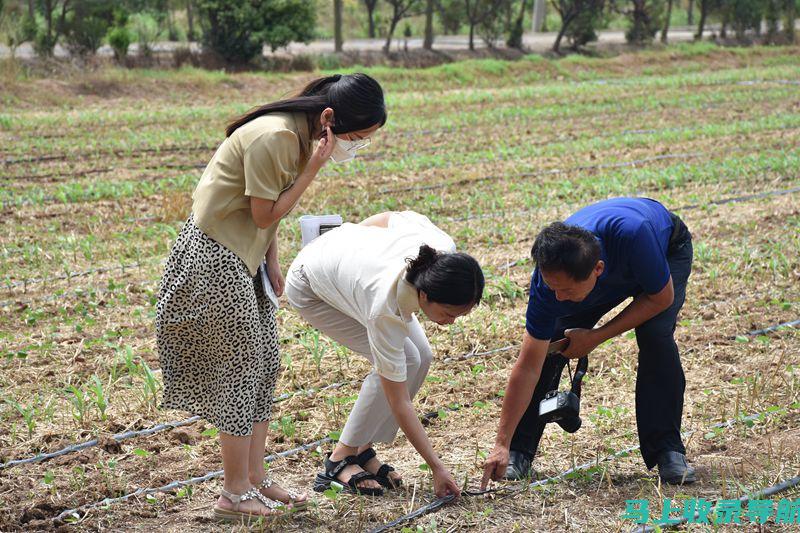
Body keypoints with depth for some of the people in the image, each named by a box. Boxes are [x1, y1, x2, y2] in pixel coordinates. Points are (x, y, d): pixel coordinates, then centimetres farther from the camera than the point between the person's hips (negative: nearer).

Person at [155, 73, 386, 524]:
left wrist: (273, 266, 7)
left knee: (264, 366, 11)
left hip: (245, 258, 10)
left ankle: (256, 480, 20)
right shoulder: (274, 138, -27)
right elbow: (265, 215, -20)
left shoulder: (301, 134, 3)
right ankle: (236, 495, 6)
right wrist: (313, 170, -23)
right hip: (216, 257, -10)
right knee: (239, 369, -4)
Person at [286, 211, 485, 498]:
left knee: (421, 356, -7)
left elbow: (392, 217, -8)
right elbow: (399, 403, -33)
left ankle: (364, 449, 7)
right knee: (405, 361, -20)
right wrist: (437, 467, -31)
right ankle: (341, 458, -6)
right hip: (311, 288, -7)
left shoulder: (445, 249, -31)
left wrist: (348, 236, 11)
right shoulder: (385, 310, -42)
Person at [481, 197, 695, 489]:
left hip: (667, 250, -2)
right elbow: (528, 367, -28)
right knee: (549, 346, -13)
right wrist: (501, 445, -30)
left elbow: (662, 297, -26)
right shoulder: (551, 279, -34)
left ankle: (667, 451, -13)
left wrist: (595, 338, -26)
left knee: (656, 336, -27)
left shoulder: (630, 234, -47)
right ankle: (519, 451, 2)